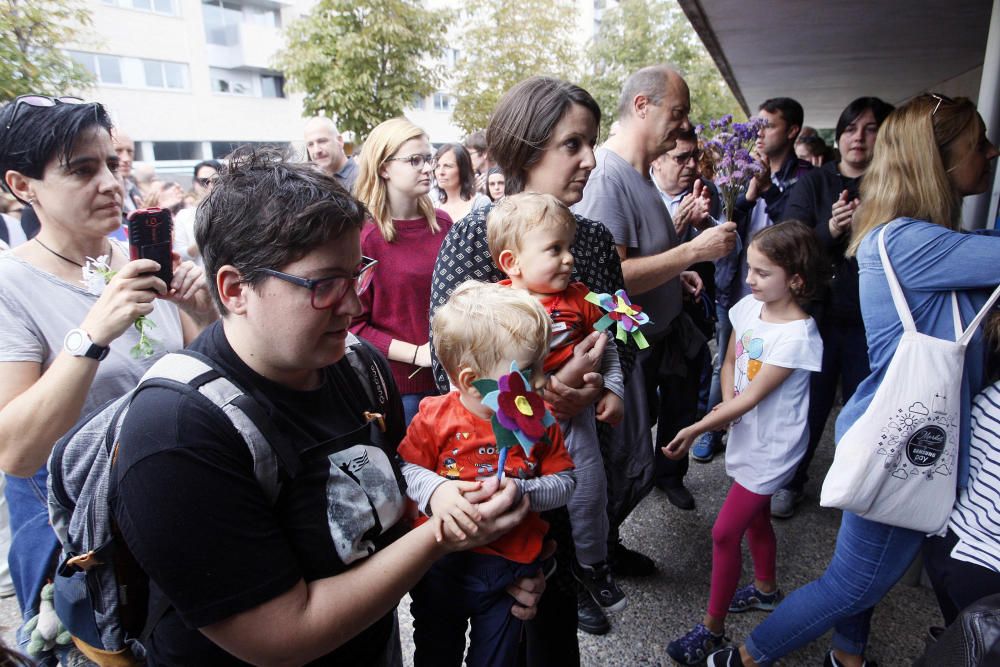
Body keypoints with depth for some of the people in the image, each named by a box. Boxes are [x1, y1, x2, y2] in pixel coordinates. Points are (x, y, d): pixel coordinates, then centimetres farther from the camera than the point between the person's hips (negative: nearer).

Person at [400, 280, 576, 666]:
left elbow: (563, 483, -7)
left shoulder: (539, 420, -12)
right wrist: (434, 492, -26)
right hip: (439, 562, 0)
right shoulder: (436, 417, -17)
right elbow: (407, 468, -6)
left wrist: (521, 491, -25)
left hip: (509, 569, 1)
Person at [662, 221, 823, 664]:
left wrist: (696, 429, -25)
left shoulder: (797, 337, -26)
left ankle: (712, 628, 16)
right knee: (755, 518, 25)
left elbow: (751, 398, -25)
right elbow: (729, 363, 6)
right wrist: (726, 403, -12)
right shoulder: (749, 307, -5)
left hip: (770, 448, -7)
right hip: (746, 435, 7)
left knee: (725, 533, -2)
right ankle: (765, 589, 49)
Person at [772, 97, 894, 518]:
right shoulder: (813, 183, 1)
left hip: (870, 321, 1)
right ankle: (791, 481, 31)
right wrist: (829, 231, -26)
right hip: (818, 315, 0)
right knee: (808, 404, 11)